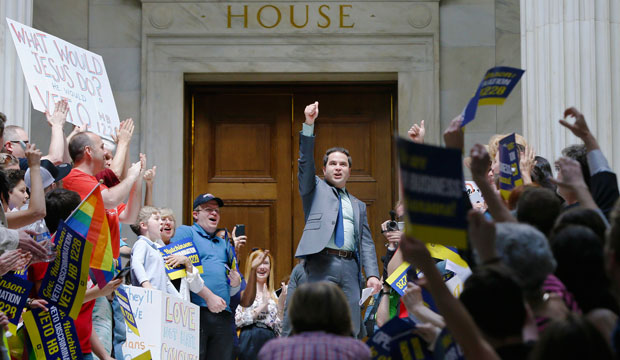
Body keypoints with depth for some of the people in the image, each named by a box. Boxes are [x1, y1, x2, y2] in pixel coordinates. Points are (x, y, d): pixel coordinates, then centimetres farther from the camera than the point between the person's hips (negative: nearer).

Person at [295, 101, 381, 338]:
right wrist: (309, 125, -8)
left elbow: (366, 242, 17)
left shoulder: (358, 205, 25)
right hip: (322, 264, -3)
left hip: (350, 267, 4)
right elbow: (305, 162, 2)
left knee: (351, 331, -1)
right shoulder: (315, 189, 18)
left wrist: (372, 274, 2)